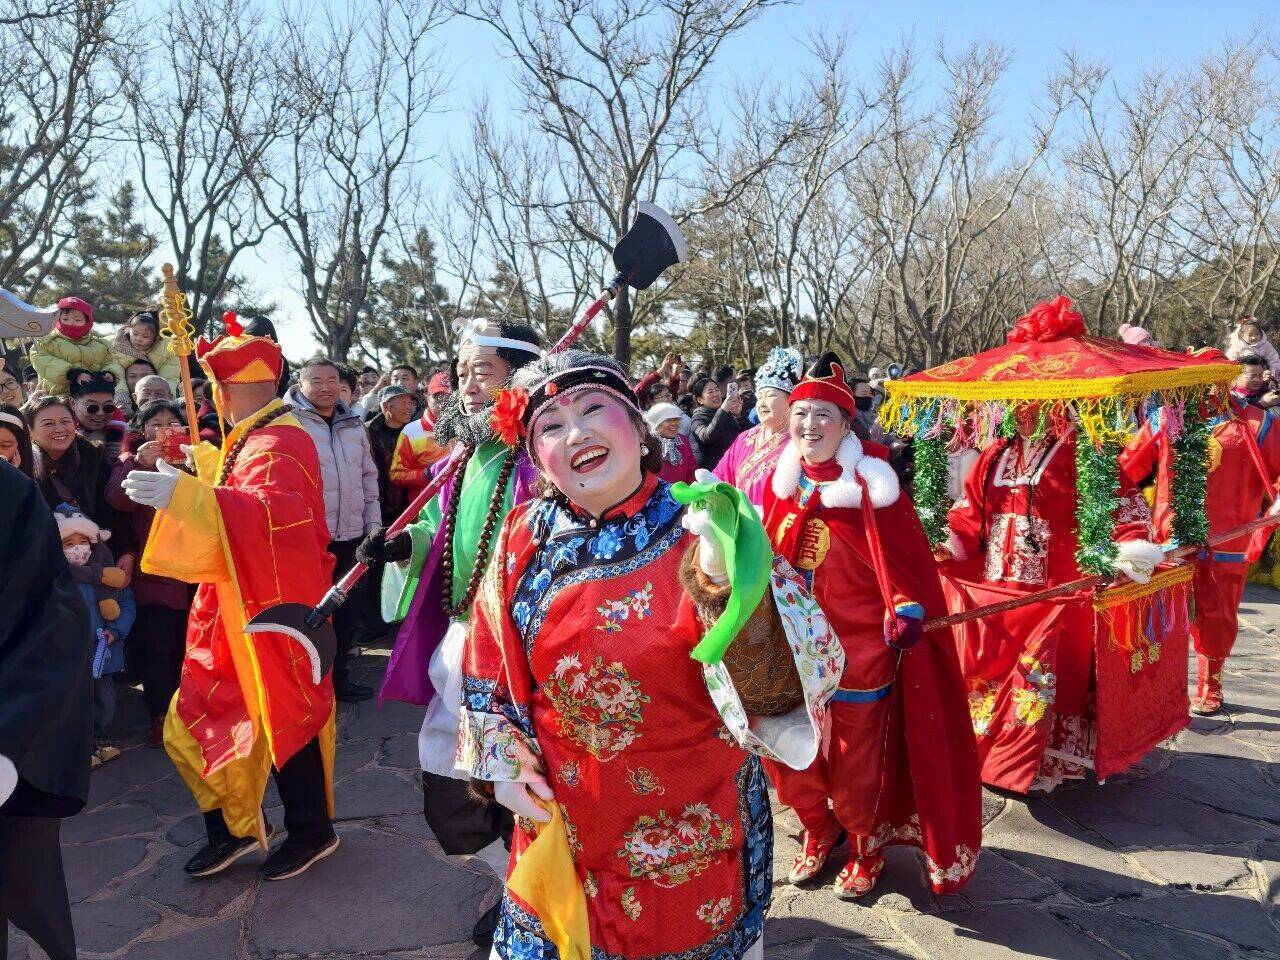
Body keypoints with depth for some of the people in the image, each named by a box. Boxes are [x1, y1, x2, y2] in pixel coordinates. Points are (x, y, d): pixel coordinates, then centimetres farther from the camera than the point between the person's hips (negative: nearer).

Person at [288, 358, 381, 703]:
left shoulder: (353, 424, 13)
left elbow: (369, 476, 18)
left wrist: (373, 523, 14)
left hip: (352, 536, 6)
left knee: (349, 610, 15)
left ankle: (338, 676, 30)